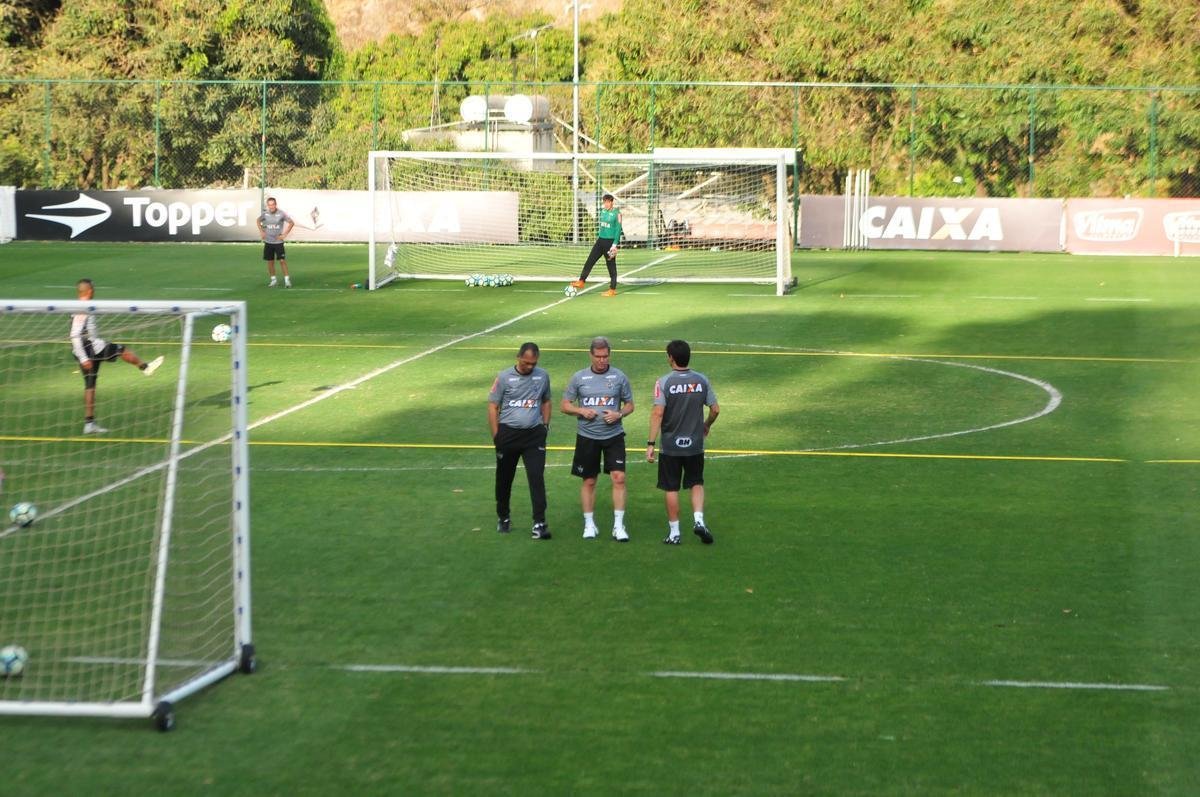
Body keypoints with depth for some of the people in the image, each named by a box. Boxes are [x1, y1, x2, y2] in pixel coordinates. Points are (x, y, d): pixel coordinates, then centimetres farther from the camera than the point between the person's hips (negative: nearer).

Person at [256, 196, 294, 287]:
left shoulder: (281, 214, -11)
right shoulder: (265, 214, -2)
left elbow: (291, 223, 0)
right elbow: (258, 221, 19)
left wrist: (284, 234, -5)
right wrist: (261, 232, 6)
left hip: (278, 242, -3)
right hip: (268, 242, 3)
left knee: (282, 260, -8)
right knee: (270, 262, 7)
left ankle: (287, 280, -1)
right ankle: (273, 280, 20)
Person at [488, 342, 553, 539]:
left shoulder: (542, 376, 5)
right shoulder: (505, 377, -4)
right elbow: (493, 406, -1)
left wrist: (545, 425, 8)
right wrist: (496, 436, -5)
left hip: (534, 434, 1)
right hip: (508, 432, -1)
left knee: (537, 477, -11)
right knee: (504, 478, 11)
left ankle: (539, 523, -12)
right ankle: (503, 518, 30)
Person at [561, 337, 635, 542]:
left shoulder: (619, 377, 2)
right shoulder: (579, 377, 2)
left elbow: (629, 404, 10)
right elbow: (565, 405, 8)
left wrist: (619, 414, -11)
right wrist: (581, 411, -11)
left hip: (613, 435, -1)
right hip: (587, 437, 1)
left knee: (619, 478, -10)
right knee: (589, 481, 8)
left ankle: (618, 525, -5)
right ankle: (589, 524, 20)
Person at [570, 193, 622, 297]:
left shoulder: (616, 214, -10)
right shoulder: (603, 212, 9)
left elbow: (618, 230, -13)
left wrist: (615, 244, -18)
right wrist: (598, 236, 19)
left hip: (610, 241, -7)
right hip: (601, 240, 7)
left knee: (611, 266, 0)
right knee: (590, 261, 2)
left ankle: (612, 289, 7)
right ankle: (581, 281, 9)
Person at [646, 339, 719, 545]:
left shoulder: (664, 382, -12)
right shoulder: (701, 381, -2)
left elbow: (658, 413, -17)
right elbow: (715, 409, 3)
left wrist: (651, 443, -14)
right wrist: (706, 426, 23)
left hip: (671, 445, -2)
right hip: (695, 444, 2)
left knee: (672, 489, 7)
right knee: (697, 483, 17)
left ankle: (674, 533, 11)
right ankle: (699, 520, -3)